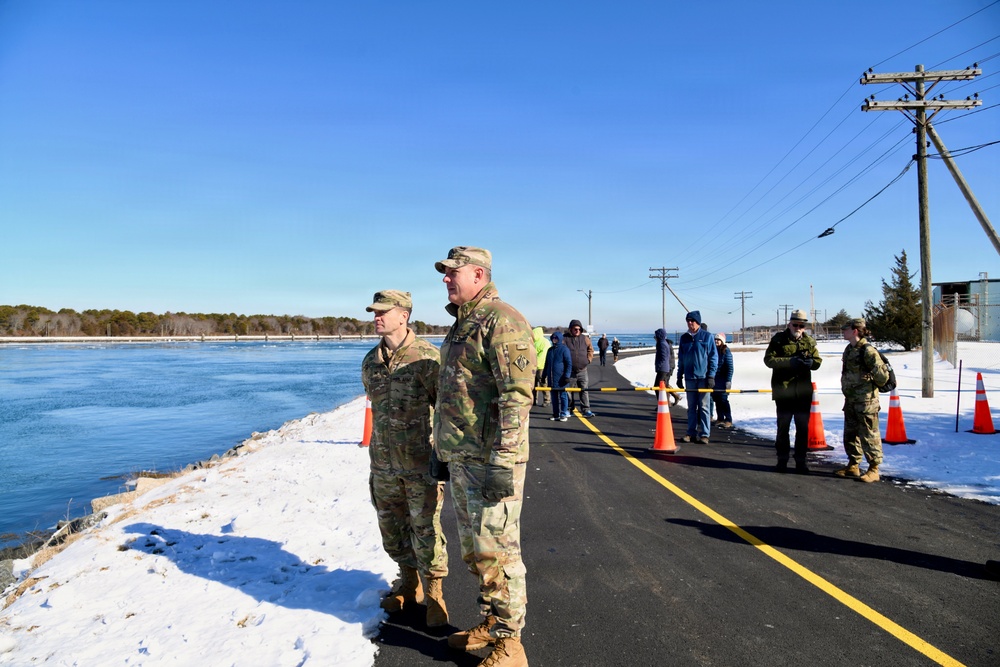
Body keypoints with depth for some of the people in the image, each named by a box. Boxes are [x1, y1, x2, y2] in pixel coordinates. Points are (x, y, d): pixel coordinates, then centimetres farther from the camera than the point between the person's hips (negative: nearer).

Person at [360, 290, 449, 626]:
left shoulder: (427, 357, -13)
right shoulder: (371, 361, 7)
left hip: (421, 462, -6)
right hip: (383, 462, 6)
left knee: (425, 529, 0)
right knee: (392, 527, 16)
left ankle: (433, 594, 17)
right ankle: (409, 584, 36)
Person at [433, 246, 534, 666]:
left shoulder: (501, 321, -14)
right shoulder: (461, 325, 17)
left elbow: (517, 395, -22)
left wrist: (502, 462, -25)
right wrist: (444, 450, 24)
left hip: (491, 461, -10)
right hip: (461, 459, 10)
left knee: (496, 552, -1)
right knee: (473, 550, 18)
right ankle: (490, 624, 34)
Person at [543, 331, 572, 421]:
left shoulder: (564, 349, -5)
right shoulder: (550, 350, 14)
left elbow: (569, 364, -7)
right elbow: (546, 364, 23)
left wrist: (567, 376, -13)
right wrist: (544, 375, 21)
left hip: (561, 378, -6)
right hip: (551, 378, 6)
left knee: (563, 396, 0)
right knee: (554, 396, 9)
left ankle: (564, 414, 6)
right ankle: (556, 414, 15)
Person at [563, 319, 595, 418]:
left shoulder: (585, 338, 5)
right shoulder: (565, 339, -4)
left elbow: (590, 350, 18)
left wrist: (588, 360, 7)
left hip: (582, 370, 1)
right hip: (570, 370, -1)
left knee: (584, 390, -4)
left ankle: (586, 410, -3)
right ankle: (569, 409, 22)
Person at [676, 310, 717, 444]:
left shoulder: (707, 336, -2)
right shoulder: (684, 337, 9)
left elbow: (713, 357, -2)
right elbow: (680, 358, 15)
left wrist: (711, 376, -8)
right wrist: (679, 376, 12)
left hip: (703, 377, -4)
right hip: (689, 377, 4)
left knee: (703, 407, 1)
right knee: (691, 407, 8)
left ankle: (704, 434, 6)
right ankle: (691, 433, 14)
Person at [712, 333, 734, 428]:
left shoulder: (726, 351, -7)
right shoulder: (713, 350, 9)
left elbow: (730, 367, -10)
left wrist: (728, 381, -15)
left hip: (723, 380, -6)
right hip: (714, 380, 6)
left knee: (723, 400, -7)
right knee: (717, 400, 9)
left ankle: (728, 420, 2)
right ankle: (720, 419, 18)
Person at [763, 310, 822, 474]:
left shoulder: (810, 341, 7)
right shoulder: (778, 339, -3)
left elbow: (818, 361, 6)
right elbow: (768, 359, -11)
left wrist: (810, 362, -17)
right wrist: (789, 361, -24)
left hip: (803, 391, 3)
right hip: (783, 390, -3)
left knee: (803, 428, 8)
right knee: (783, 427, 7)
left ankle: (800, 461, 18)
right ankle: (782, 460, 17)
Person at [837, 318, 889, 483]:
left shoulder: (867, 351, -15)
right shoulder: (849, 350, 11)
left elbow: (883, 376, -13)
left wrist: (877, 370, -27)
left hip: (866, 401, -9)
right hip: (851, 400, 9)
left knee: (869, 435, -2)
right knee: (850, 434, 16)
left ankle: (874, 469, 7)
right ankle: (853, 466, 28)